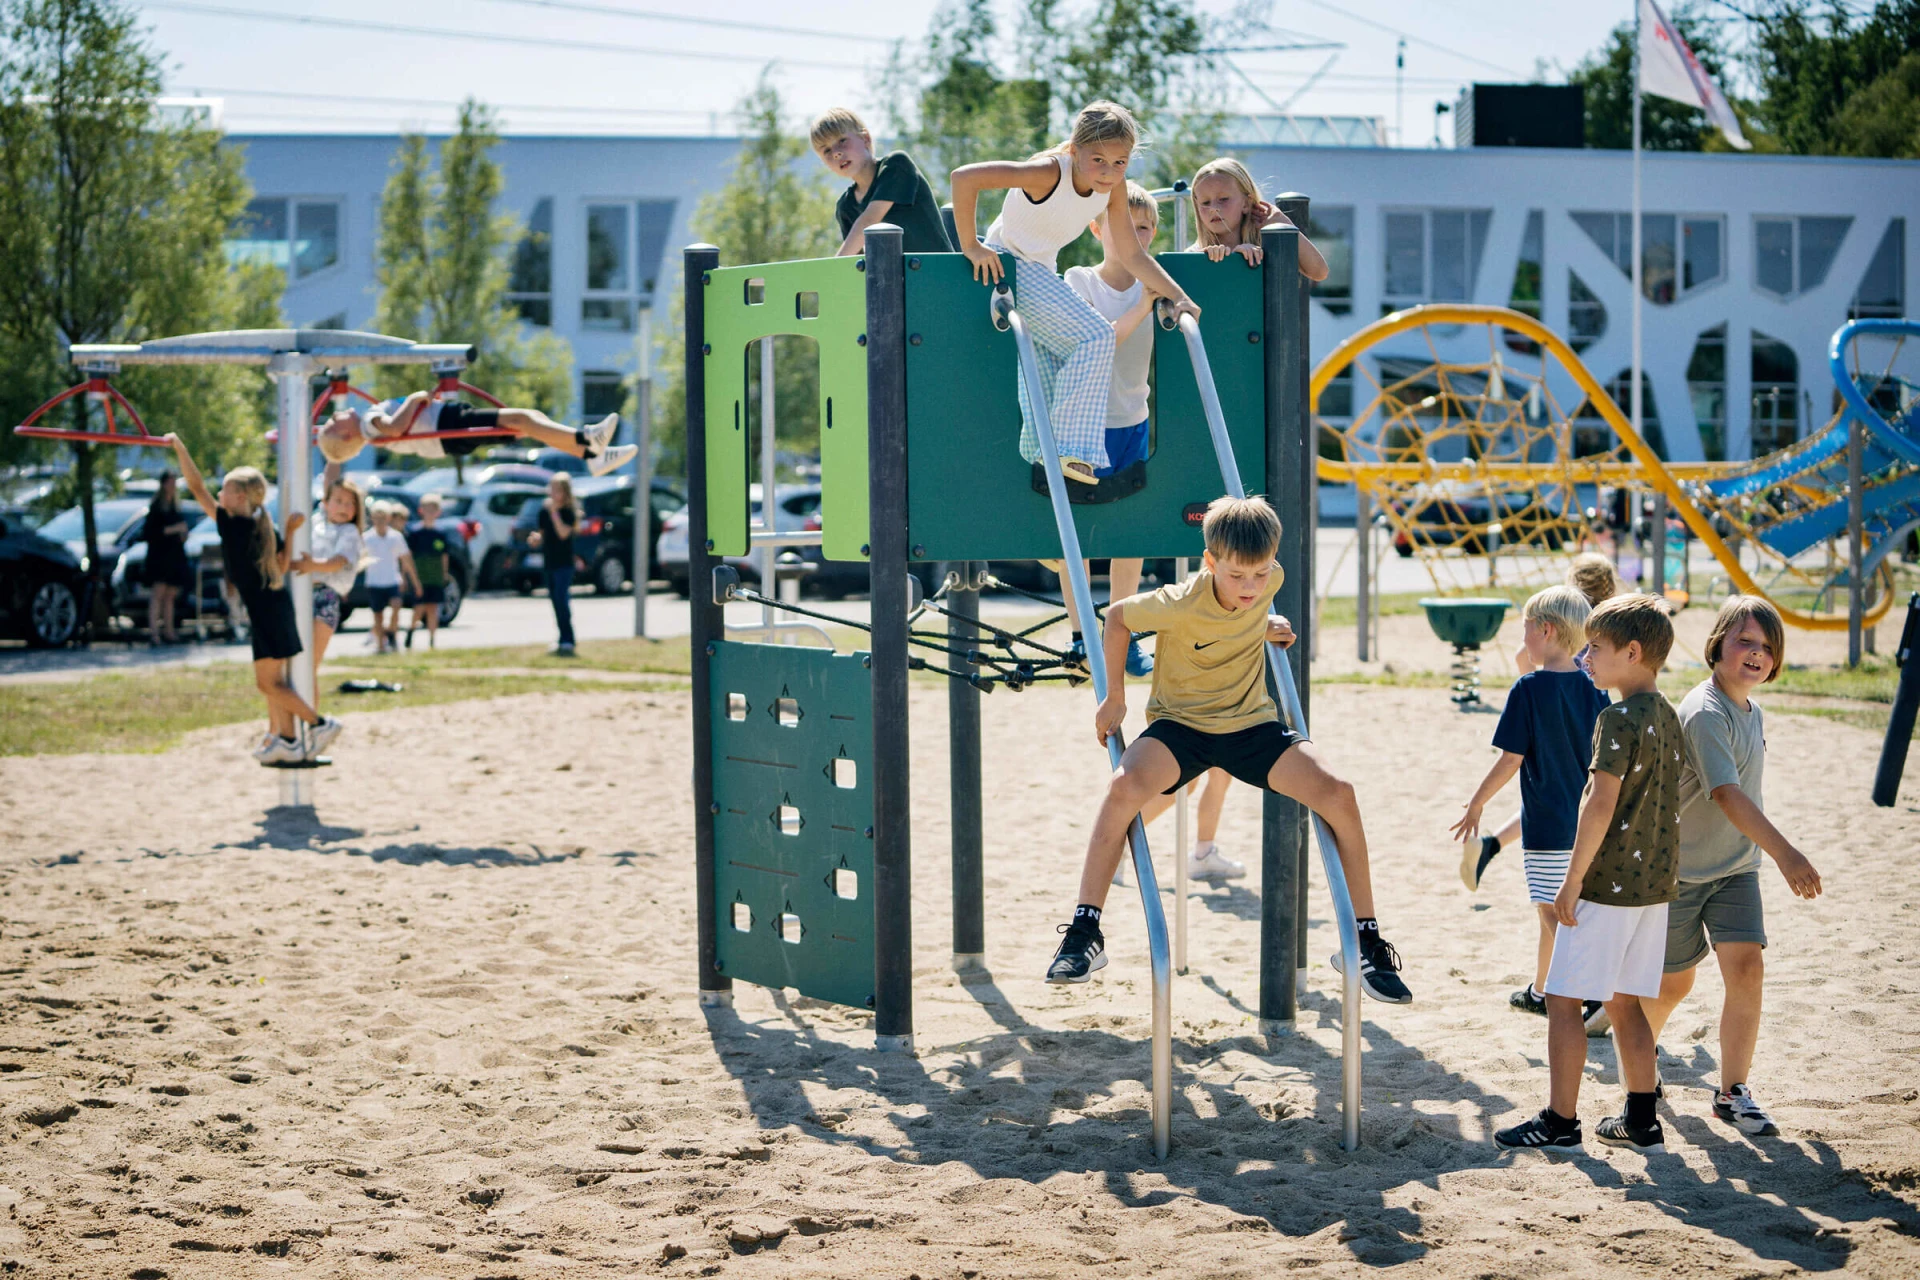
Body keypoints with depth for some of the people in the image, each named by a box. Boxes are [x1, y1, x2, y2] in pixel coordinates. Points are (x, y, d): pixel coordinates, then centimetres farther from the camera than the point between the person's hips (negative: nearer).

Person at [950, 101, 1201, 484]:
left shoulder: (1113, 185, -8)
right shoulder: (1049, 172, -29)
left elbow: (1132, 255, 0)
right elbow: (964, 178, -35)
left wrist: (1178, 296, -11)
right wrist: (970, 247, -26)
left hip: (1040, 273, 8)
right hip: (1006, 266, -8)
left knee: (1051, 376, 13)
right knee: (1094, 336, -19)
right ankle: (1070, 449, -16)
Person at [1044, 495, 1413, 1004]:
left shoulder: (1270, 582, -11)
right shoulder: (1180, 605, -24)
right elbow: (1117, 617, -4)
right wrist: (1115, 697, -2)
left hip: (1251, 722, 3)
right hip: (1181, 721, -3)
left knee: (1338, 794, -17)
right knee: (1125, 786, -34)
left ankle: (1365, 943, -5)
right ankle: (1084, 934, -24)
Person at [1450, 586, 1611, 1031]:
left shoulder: (1528, 689, -14)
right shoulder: (1593, 690, 2)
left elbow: (1511, 760, -13)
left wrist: (1476, 804, 0)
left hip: (1546, 824, -6)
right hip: (1586, 822, 6)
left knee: (1555, 912, -3)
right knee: (1555, 909, 19)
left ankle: (1593, 997, -15)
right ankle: (1540, 990, 31)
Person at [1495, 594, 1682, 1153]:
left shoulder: (1620, 719, -16)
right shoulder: (1668, 717, 10)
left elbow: (1602, 803, -21)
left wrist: (1573, 879, -17)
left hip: (1608, 882, -9)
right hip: (1654, 882, 9)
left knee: (1563, 1000, -1)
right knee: (1623, 1000, 16)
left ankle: (1560, 1121, -1)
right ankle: (1641, 1119, 18)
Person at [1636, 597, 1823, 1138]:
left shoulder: (1752, 712, 6)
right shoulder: (1706, 712, -23)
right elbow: (1725, 794, -35)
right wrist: (1784, 853, -44)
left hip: (1736, 868, 6)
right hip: (1679, 867, -6)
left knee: (1746, 967, -9)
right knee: (1674, 983, 6)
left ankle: (1733, 1093, 1)